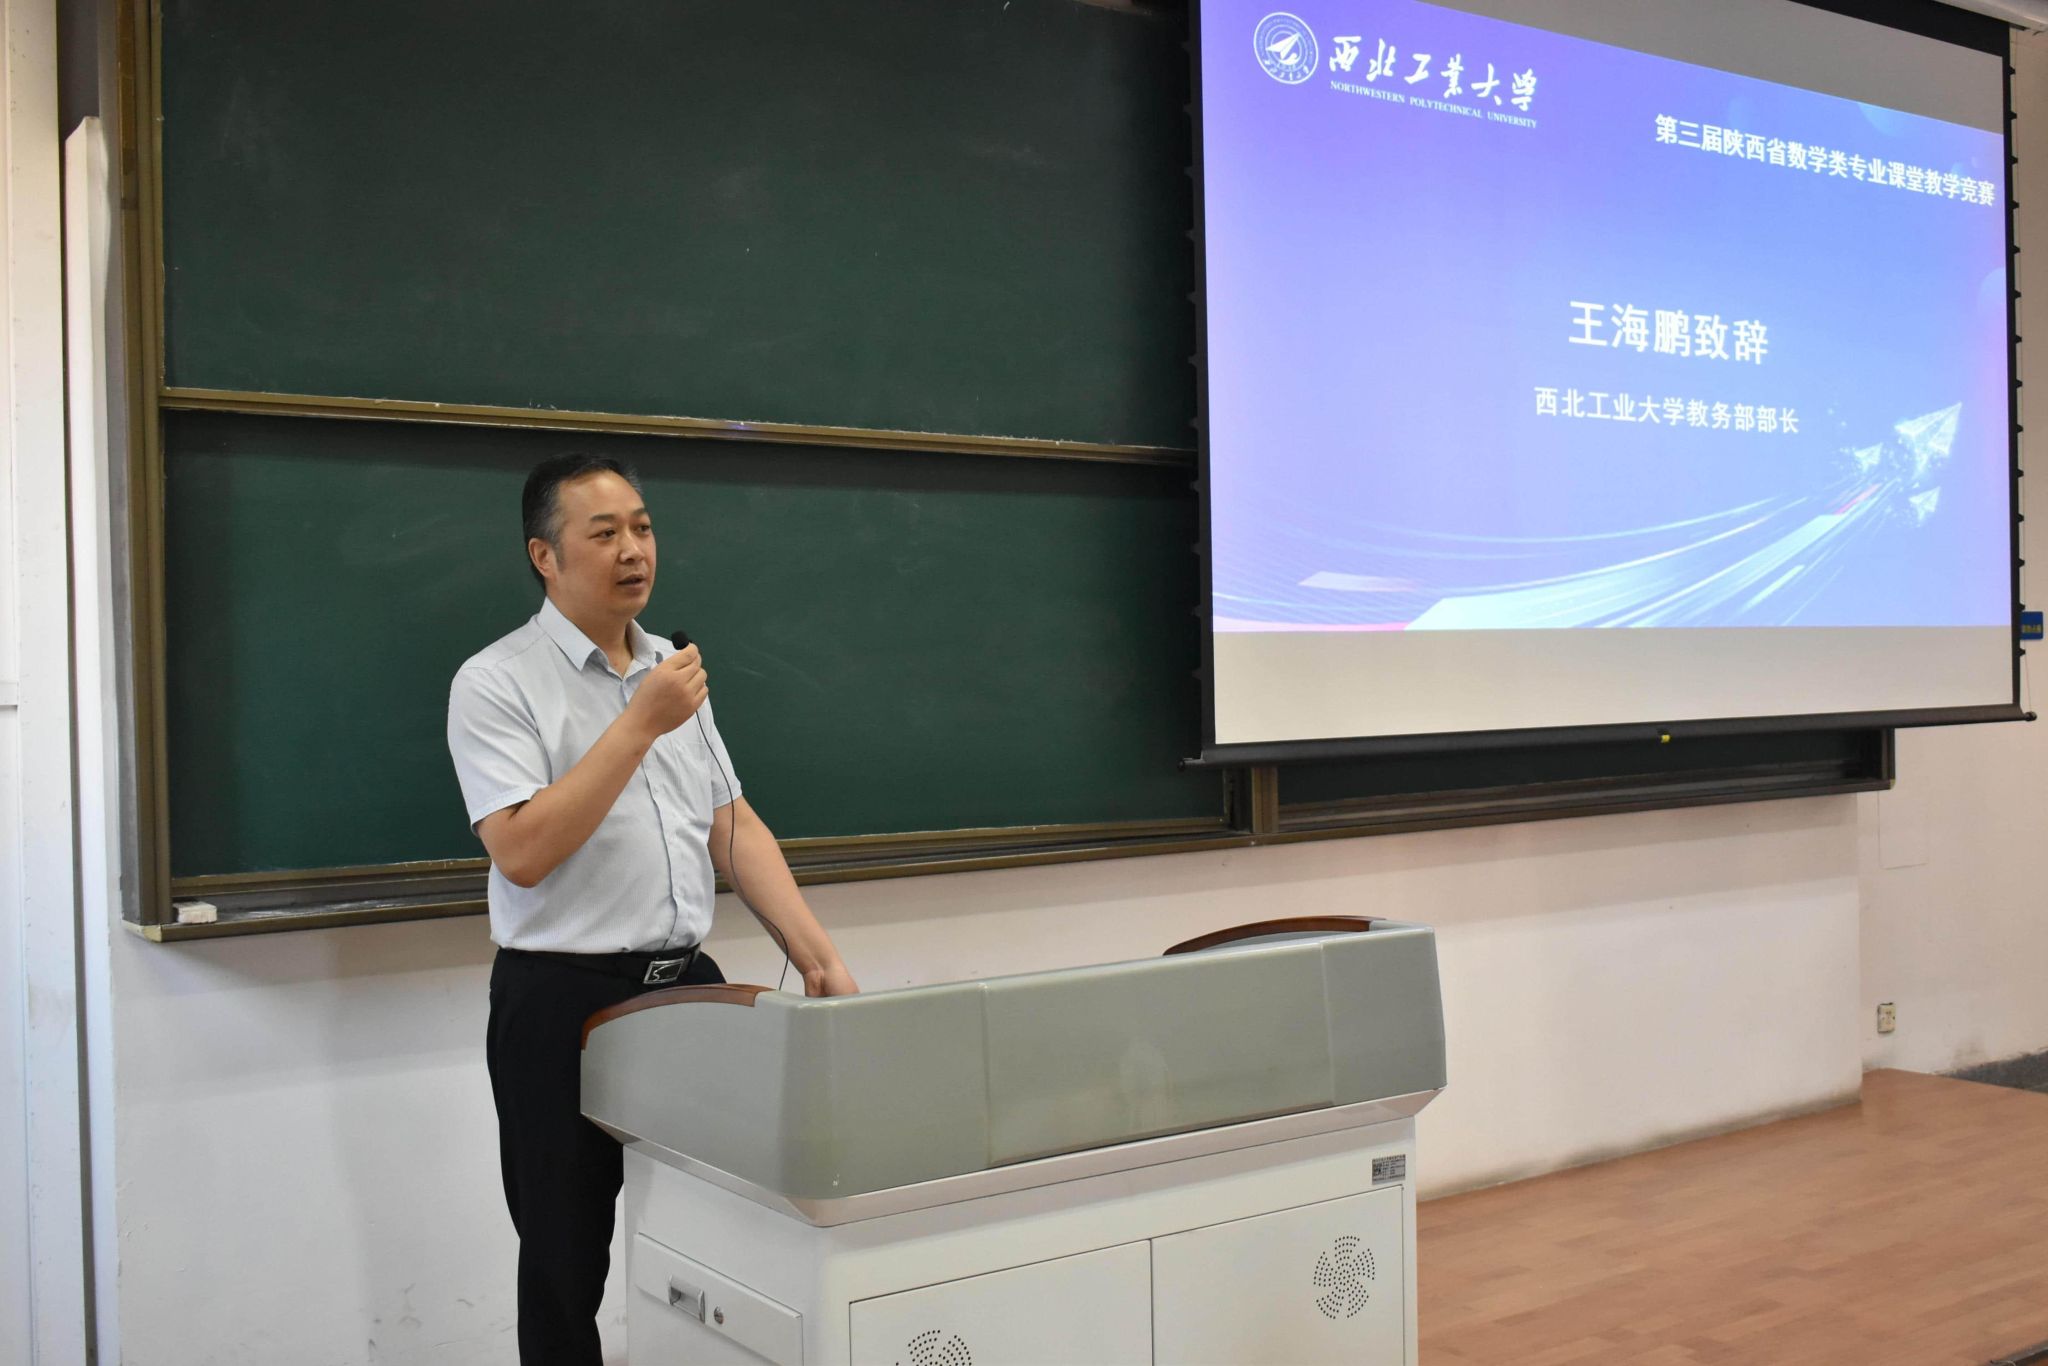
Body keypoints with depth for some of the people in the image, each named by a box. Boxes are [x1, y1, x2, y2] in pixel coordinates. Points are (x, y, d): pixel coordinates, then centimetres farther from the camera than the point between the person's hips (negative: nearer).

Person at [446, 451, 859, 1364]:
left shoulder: (671, 672, 11)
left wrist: (819, 959, 2)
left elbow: (734, 828, 11)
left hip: (691, 986, 6)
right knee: (568, 1266, 7)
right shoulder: (495, 684, -9)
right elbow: (522, 853, -20)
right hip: (564, 1004, -5)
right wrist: (639, 725, -22)